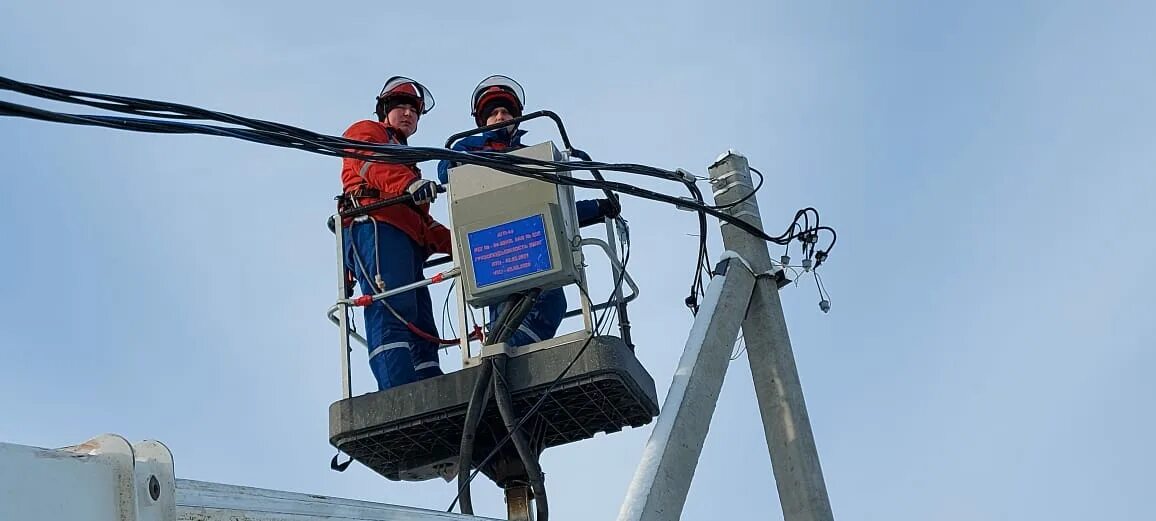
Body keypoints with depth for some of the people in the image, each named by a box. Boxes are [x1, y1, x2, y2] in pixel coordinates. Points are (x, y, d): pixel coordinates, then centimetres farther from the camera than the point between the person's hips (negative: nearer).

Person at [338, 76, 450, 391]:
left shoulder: (404, 162, 42)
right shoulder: (366, 132, 18)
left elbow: (424, 223, 35)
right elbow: (369, 162, -8)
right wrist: (409, 183, -27)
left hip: (407, 244, 9)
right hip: (375, 227, -9)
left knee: (422, 330, -5)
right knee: (392, 314, -26)